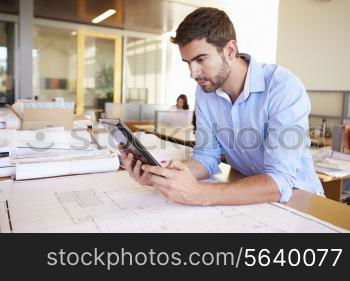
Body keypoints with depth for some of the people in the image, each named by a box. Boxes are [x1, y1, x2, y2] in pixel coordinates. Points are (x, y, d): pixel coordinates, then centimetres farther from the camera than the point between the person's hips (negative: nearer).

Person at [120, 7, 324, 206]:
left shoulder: (285, 88, -22)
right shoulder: (205, 90, -4)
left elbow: (279, 182, -28)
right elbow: (207, 156, -3)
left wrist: (199, 194, -39)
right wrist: (164, 175, -20)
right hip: (245, 191, 4)